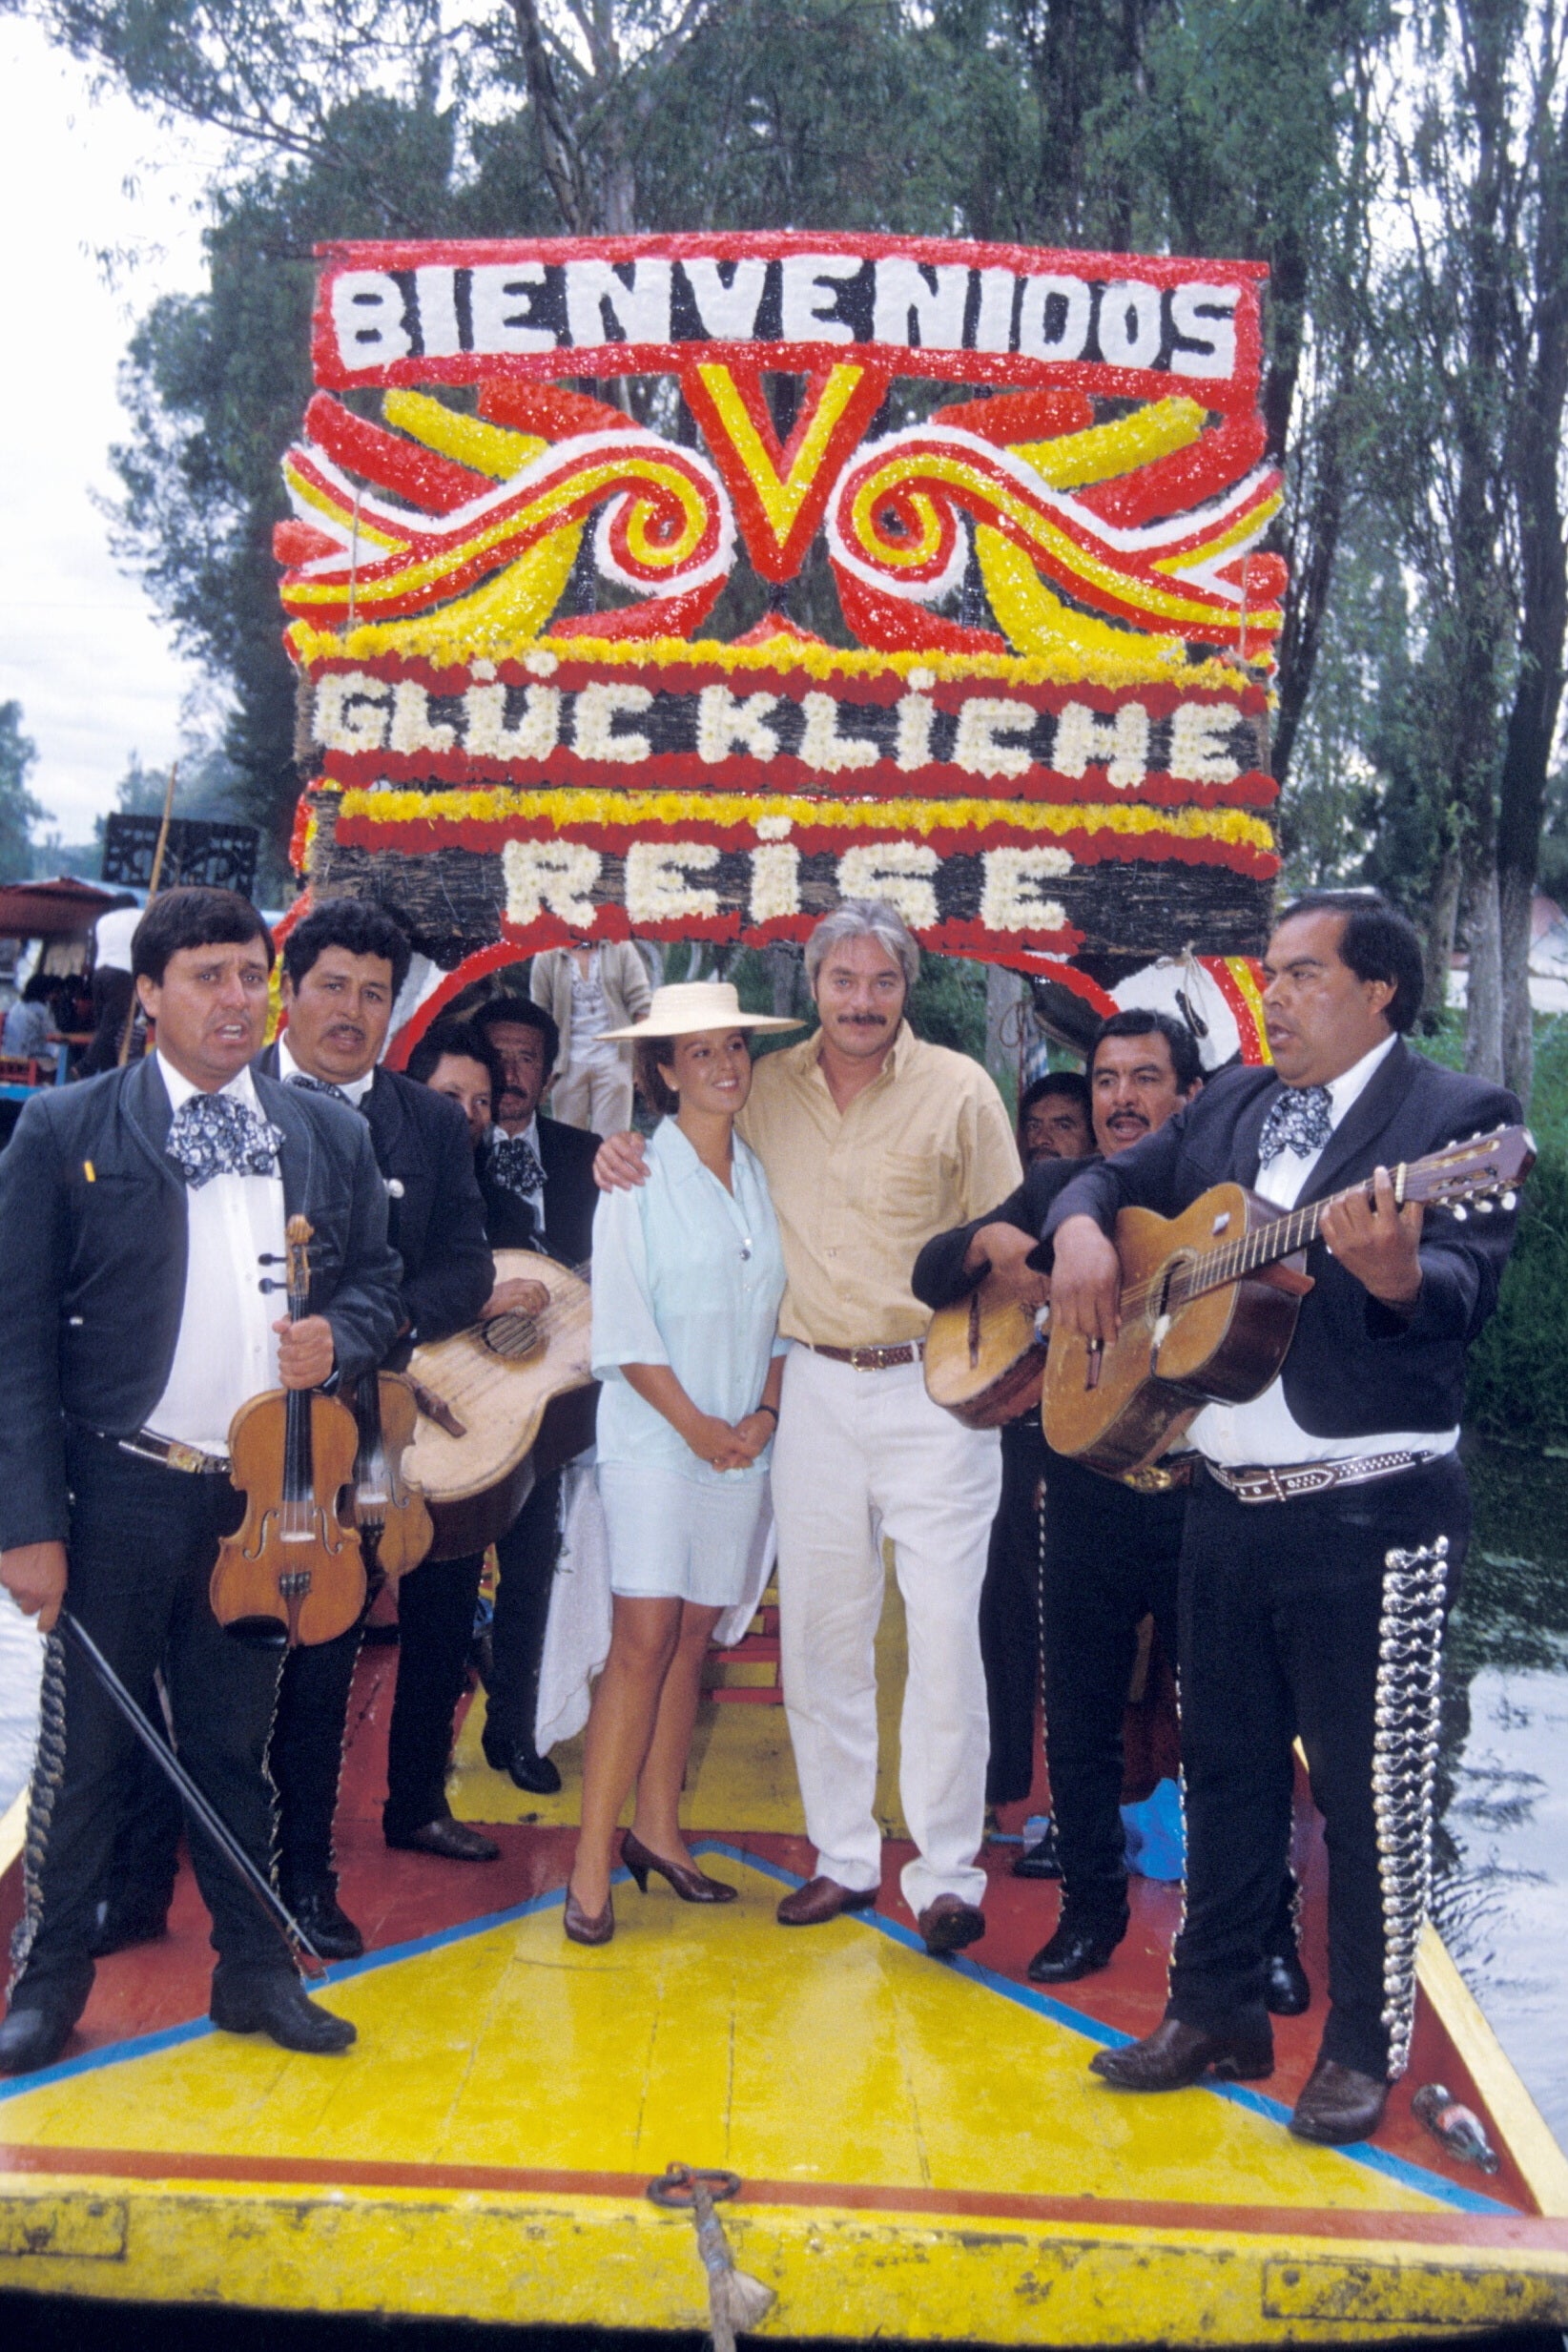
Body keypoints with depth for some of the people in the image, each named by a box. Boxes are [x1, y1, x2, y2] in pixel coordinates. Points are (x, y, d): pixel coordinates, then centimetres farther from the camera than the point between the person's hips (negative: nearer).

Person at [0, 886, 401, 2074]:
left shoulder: (331, 1136, 6)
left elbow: (376, 1278, 16)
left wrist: (339, 1337, -8)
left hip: (266, 1496, 3)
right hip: (122, 1493, -3)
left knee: (236, 1740, 16)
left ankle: (256, 1968, 31)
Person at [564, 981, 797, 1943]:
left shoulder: (761, 1176, 10)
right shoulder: (639, 1175, -5)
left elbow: (780, 1311, 11)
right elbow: (623, 1325, -9)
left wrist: (764, 1413, -2)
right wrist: (695, 1425, -12)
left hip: (743, 1443, 5)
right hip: (654, 1438, -5)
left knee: (693, 1638, 9)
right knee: (644, 1640, -8)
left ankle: (658, 1828, 21)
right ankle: (594, 1859, -2)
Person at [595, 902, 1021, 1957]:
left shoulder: (959, 1089, -4)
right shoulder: (768, 1089, 6)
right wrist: (628, 1146, 2)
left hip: (935, 1387, -3)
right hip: (816, 1386, 4)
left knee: (945, 1632, -3)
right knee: (819, 1630, 9)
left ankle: (948, 1873, 11)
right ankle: (845, 1856, 24)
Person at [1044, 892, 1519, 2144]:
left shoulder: (1459, 1116, -8)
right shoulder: (1232, 1103, 12)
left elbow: (1467, 1291, -20)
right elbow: (1117, 1176, 19)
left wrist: (1396, 1272, -42)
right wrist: (1081, 1231, -4)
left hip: (1370, 1512, -6)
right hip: (1229, 1500, 6)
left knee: (1368, 1786, 5)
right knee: (1226, 1764, 16)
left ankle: (1367, 2045, 23)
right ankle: (1217, 2011, 31)